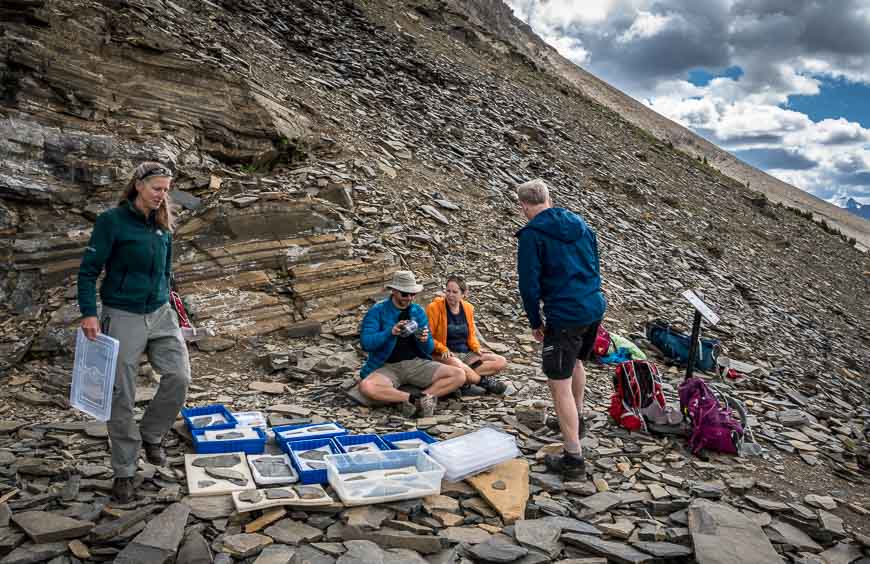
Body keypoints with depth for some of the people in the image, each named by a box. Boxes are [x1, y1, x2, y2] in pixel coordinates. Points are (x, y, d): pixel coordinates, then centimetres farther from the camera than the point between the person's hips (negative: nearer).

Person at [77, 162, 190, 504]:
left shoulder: (163, 225, 8)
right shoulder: (112, 221, -8)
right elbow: (89, 269, -8)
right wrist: (89, 313, -16)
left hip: (161, 314, 5)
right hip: (123, 317, -4)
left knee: (179, 377, -9)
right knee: (122, 397, 2)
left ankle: (151, 435, 18)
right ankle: (124, 472, 16)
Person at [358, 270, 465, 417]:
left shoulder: (418, 311, 8)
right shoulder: (377, 311, -3)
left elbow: (429, 349, 9)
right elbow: (366, 343, -13)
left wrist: (425, 341, -15)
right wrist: (391, 332, -28)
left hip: (417, 363, 3)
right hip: (387, 367, -3)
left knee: (459, 375, -15)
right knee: (366, 387, -35)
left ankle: (419, 398, -23)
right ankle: (421, 398, -28)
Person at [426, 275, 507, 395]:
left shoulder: (467, 308, 9)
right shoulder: (434, 307, -8)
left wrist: (476, 348, -1)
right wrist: (443, 349, -21)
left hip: (466, 354, 6)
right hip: (446, 356, -6)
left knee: (501, 362, -10)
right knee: (458, 366, -42)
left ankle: (465, 378, -22)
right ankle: (484, 381, -16)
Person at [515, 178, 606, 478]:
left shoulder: (532, 234, -9)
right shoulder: (580, 224, 12)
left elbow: (529, 283, -11)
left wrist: (535, 322, 1)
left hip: (565, 316, -8)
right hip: (595, 307, 8)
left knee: (559, 384, -2)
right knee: (575, 361, 31)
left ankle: (573, 458, -1)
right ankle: (575, 418, 51)